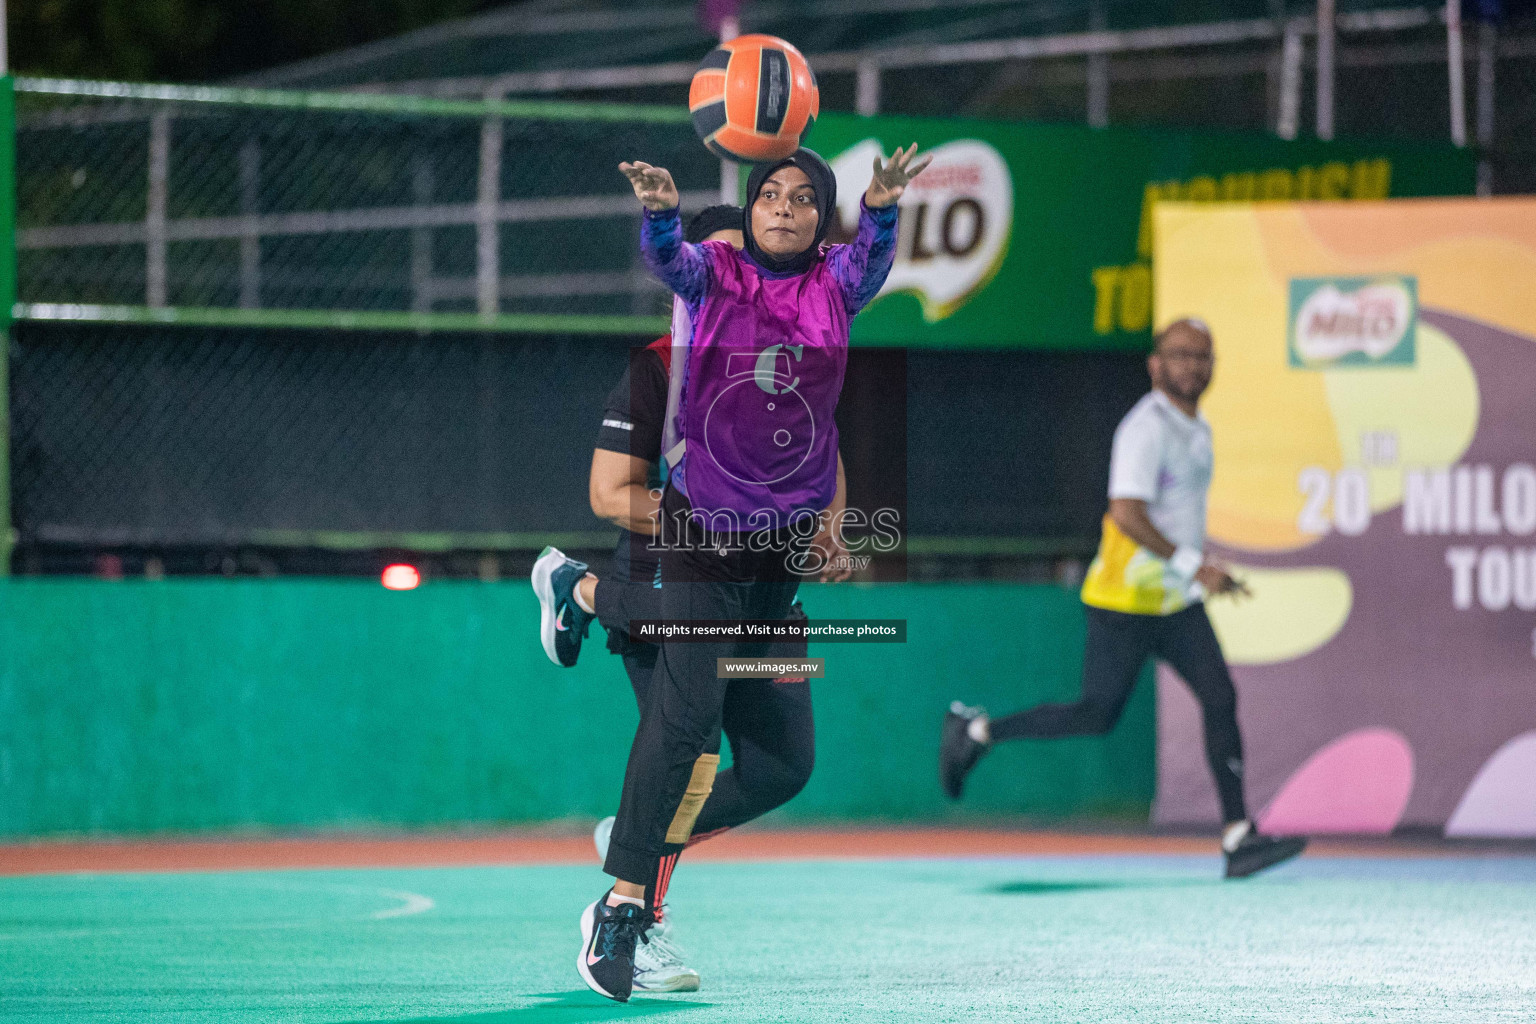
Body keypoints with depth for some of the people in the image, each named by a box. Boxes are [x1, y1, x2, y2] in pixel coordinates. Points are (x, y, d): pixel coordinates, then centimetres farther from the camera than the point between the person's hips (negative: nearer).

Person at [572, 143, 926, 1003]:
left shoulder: (835, 285, 1)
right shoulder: (715, 274, -2)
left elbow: (872, 260, -20)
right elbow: (670, 259, -22)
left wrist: (882, 207, -42)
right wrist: (661, 211, -45)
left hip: (792, 527, 3)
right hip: (703, 517, -3)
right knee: (689, 707, -15)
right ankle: (625, 899, -16)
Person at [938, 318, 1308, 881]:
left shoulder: (1197, 429, 14)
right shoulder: (1145, 428, -17)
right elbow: (1126, 513, -26)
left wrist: (1203, 571, 20)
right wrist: (1191, 564, -26)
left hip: (1177, 602, 8)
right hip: (1125, 600, -8)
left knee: (1220, 698, -6)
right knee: (1097, 715, -4)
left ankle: (1238, 838, -9)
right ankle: (976, 730, 15)